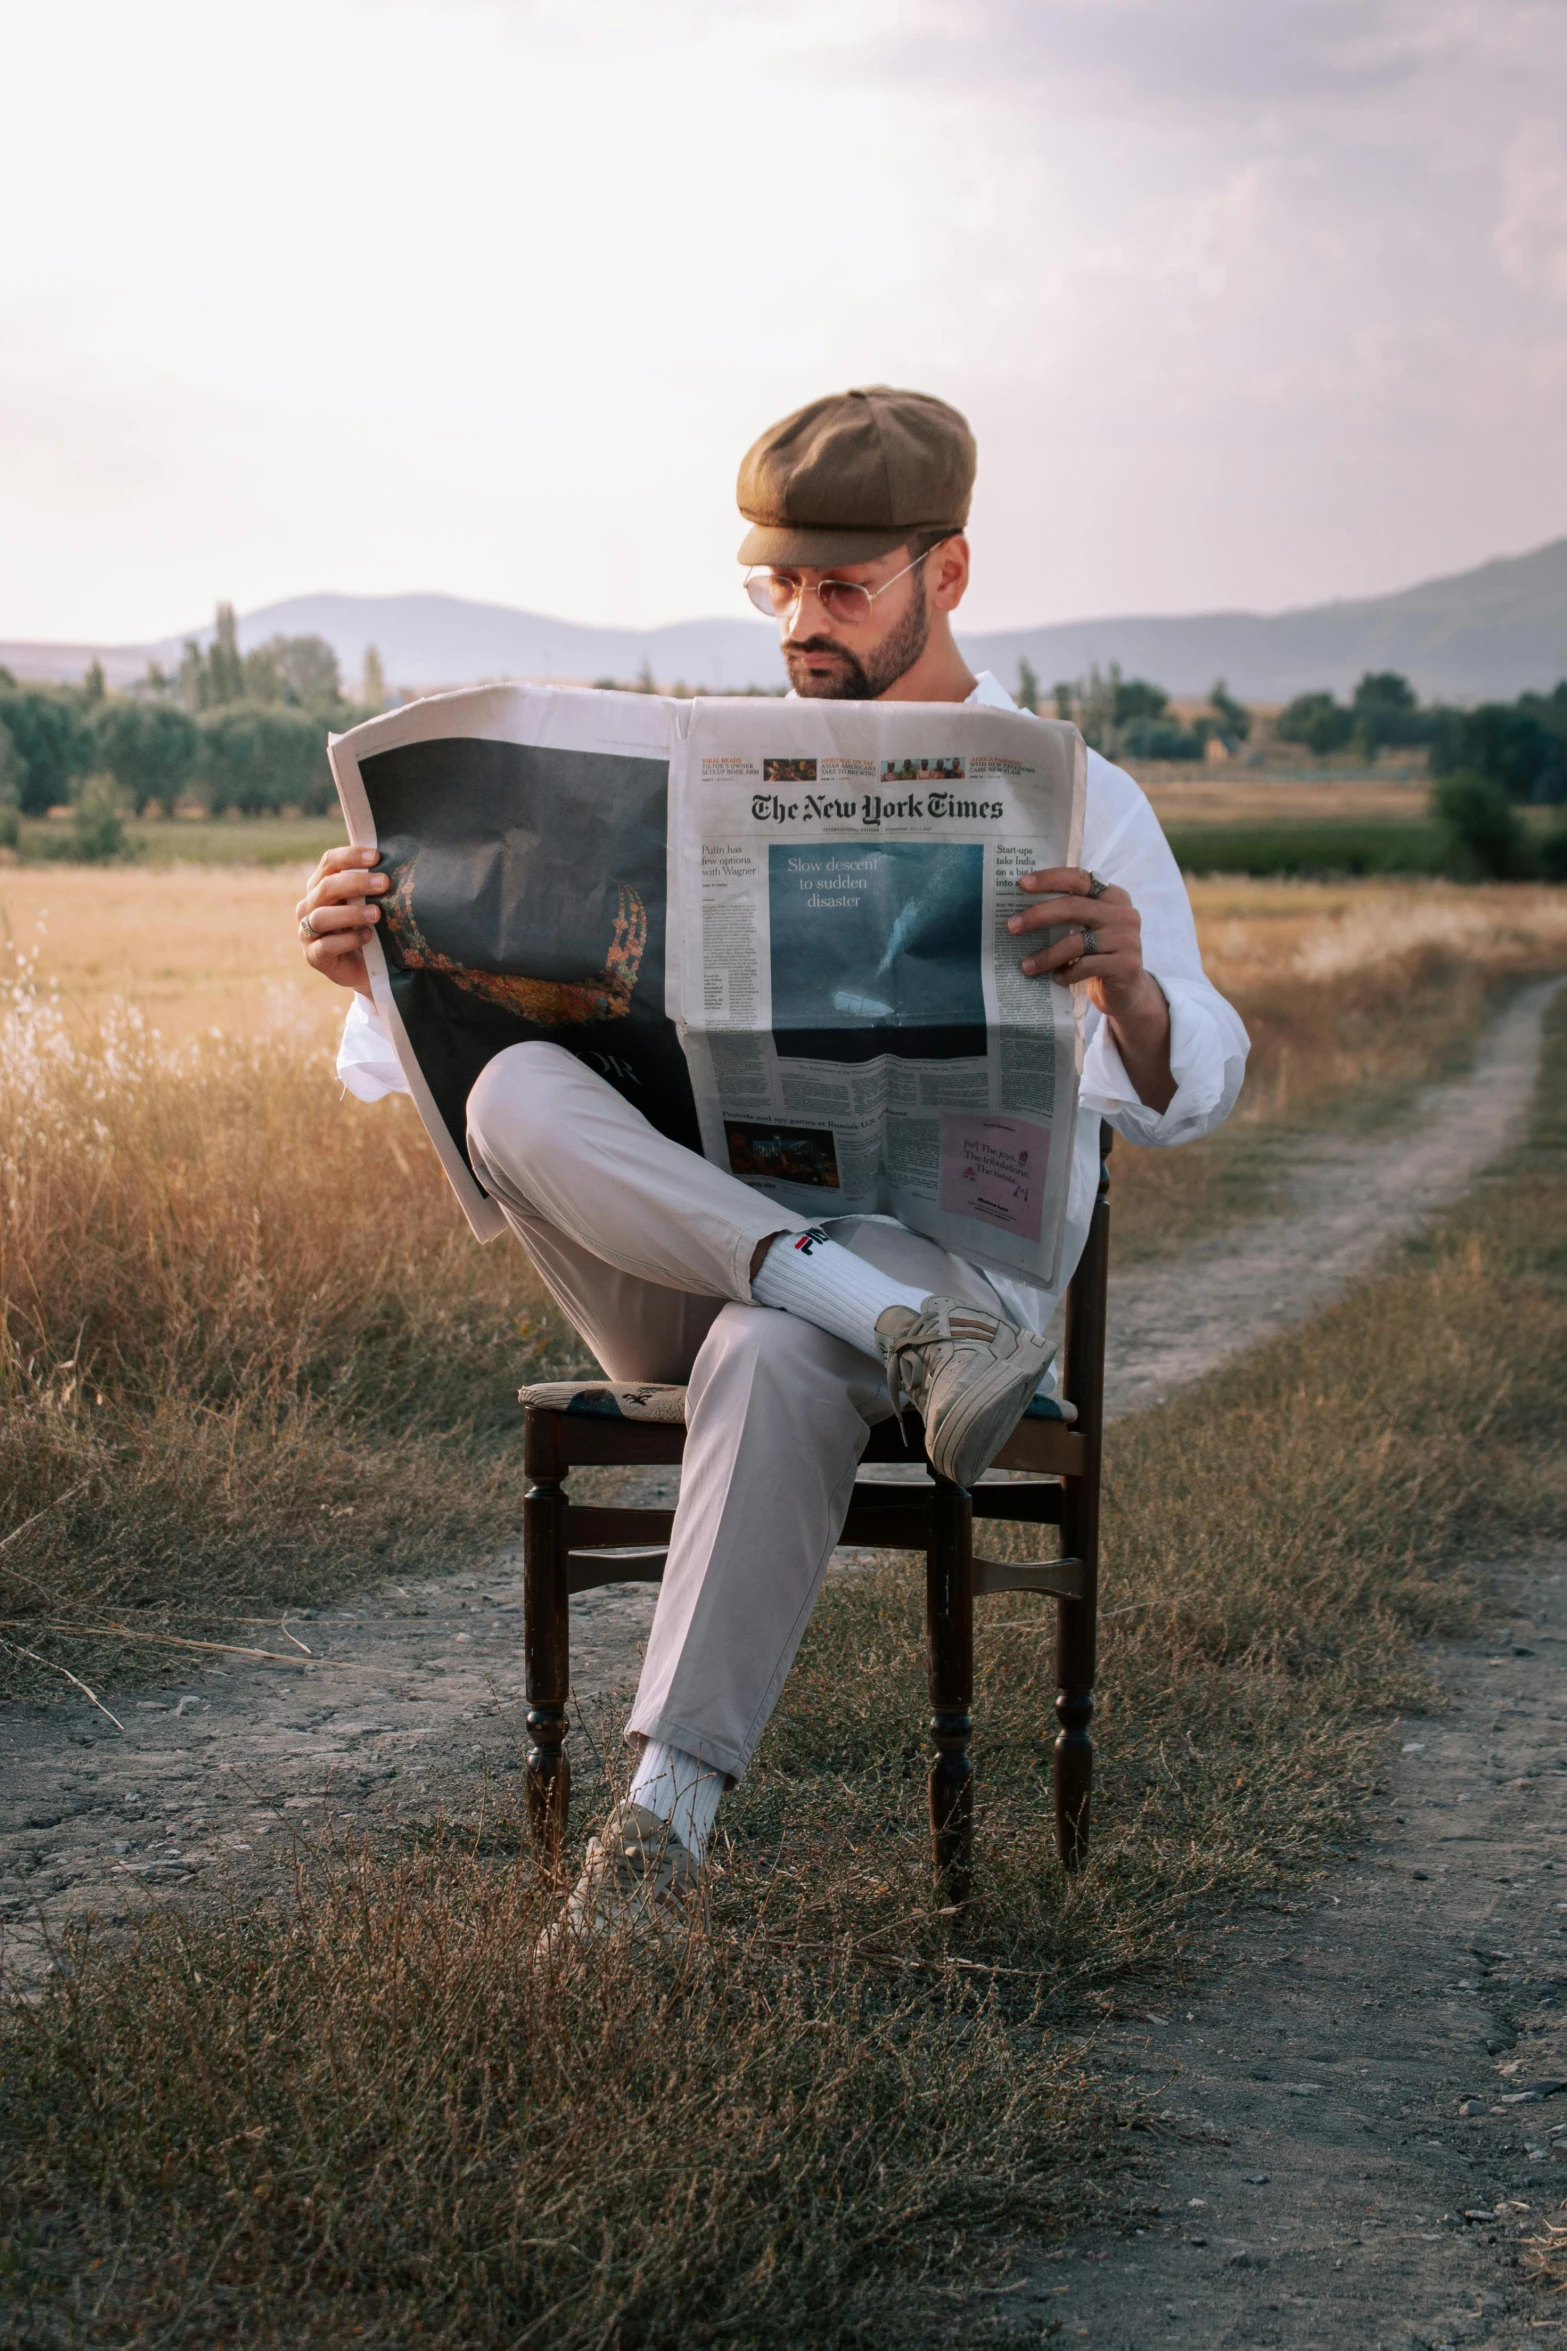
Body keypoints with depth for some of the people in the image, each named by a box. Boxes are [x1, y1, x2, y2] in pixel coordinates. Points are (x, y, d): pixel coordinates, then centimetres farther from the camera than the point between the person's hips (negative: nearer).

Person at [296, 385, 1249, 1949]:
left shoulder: (1079, 805, 7)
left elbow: (1179, 1097, -5)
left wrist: (1132, 990, -30)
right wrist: (389, 961, -9)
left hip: (954, 1241, -3)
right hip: (676, 1270, 3)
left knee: (777, 1355, -40)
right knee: (520, 1093, -29)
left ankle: (666, 1819, -38)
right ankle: (908, 1336, -41)